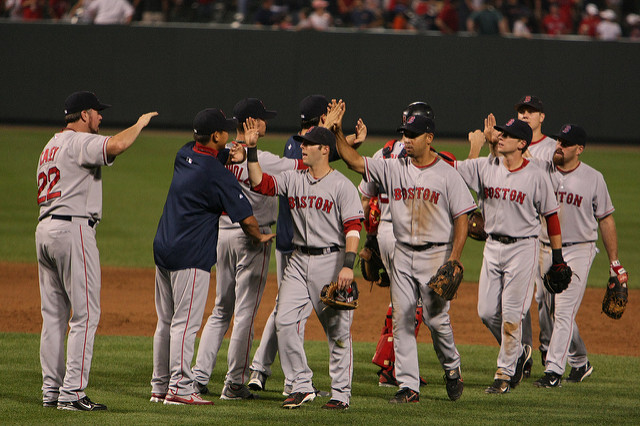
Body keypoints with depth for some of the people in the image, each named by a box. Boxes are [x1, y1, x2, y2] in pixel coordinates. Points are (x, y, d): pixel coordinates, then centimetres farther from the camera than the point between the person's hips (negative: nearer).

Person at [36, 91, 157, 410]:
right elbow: (116, 145, -29)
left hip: (44, 228, 10)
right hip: (73, 228, -10)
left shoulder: (51, 146, 21)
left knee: (54, 314, 11)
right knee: (85, 313, -8)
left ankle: (51, 390, 10)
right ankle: (72, 393, -13)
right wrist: (140, 123, -11)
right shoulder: (80, 142, -9)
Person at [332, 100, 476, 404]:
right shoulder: (393, 169, 6)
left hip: (436, 254, -4)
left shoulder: (447, 174, -3)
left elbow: (461, 218, -4)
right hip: (403, 255, 4)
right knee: (401, 320, 0)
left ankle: (451, 369, 22)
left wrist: (454, 260, -13)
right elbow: (354, 161, 1)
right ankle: (408, 386, 3)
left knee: (436, 318, -5)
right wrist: (338, 131, -13)